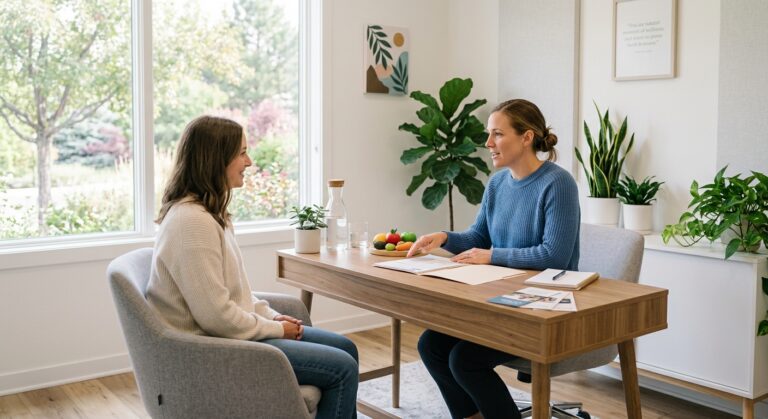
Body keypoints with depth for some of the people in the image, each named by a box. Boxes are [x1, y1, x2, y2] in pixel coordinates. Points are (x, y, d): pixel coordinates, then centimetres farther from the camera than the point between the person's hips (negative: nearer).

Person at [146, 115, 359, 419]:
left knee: (344, 348, 11)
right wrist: (275, 329, -12)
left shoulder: (210, 212, 10)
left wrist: (272, 316, 4)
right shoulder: (193, 222, -24)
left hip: (232, 331, 10)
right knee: (343, 369, -10)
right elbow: (216, 316, -25)